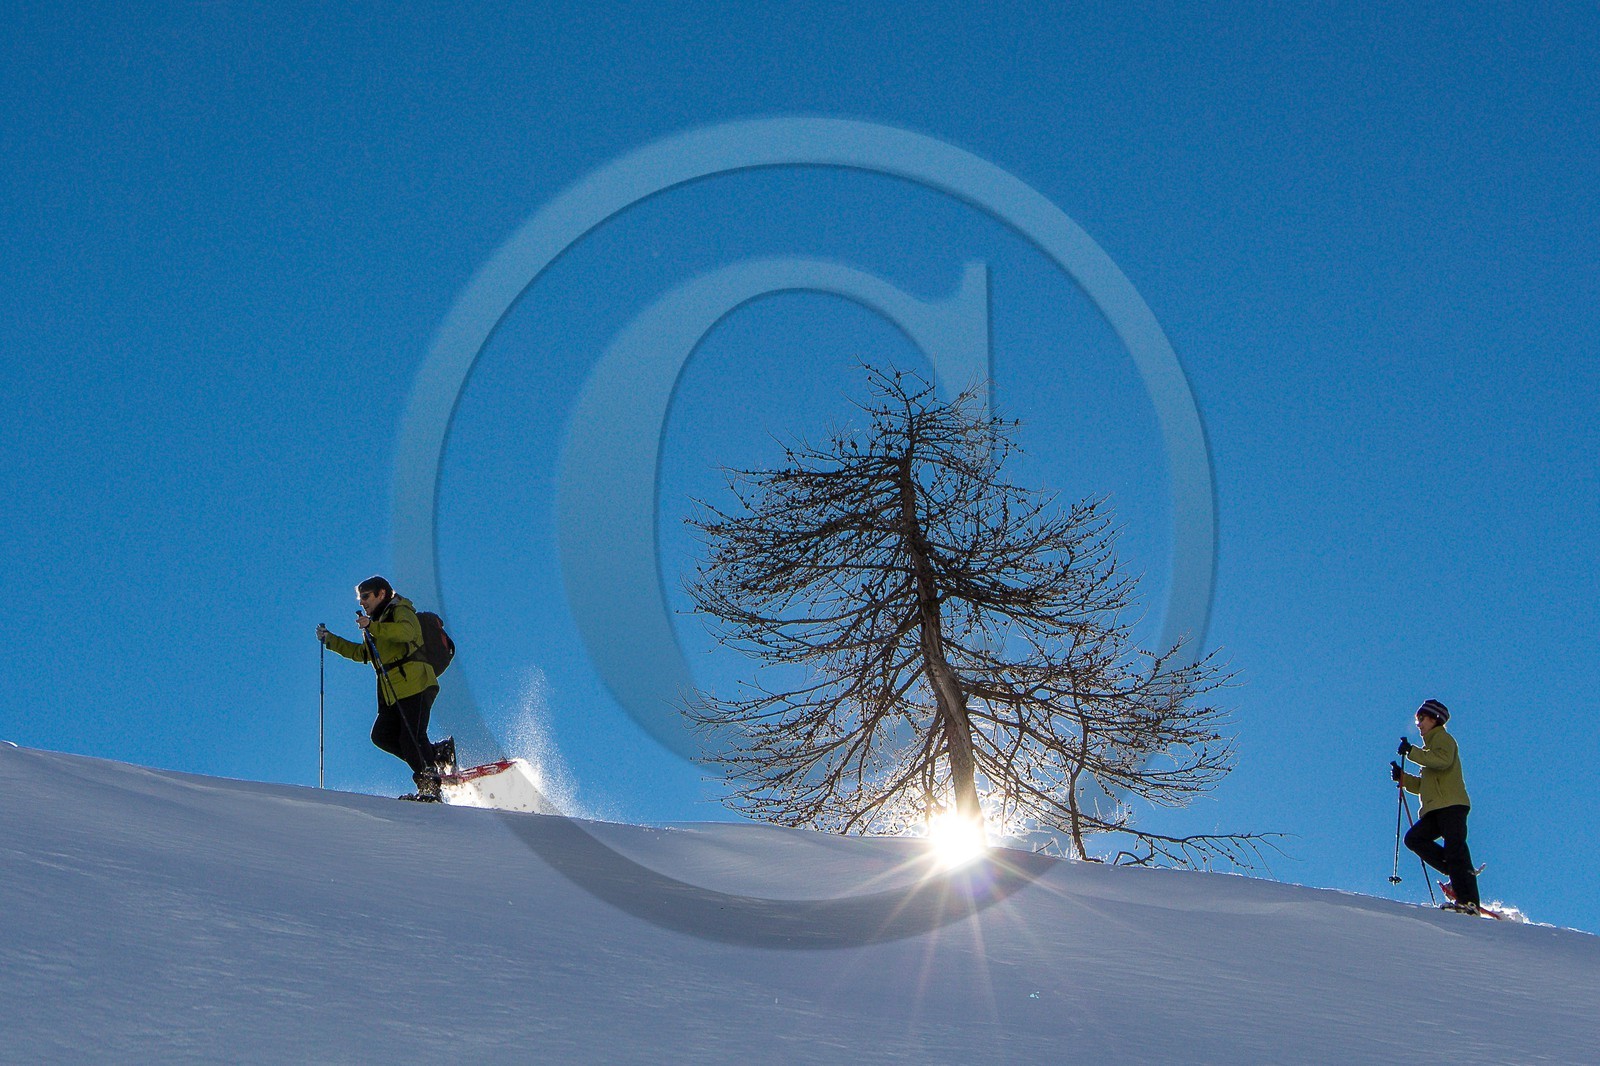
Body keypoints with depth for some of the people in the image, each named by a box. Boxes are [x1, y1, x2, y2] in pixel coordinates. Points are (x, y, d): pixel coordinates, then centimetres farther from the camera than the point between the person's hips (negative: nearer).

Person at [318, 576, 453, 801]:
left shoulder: (400, 612, 2)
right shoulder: (379, 623, 30)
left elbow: (405, 632, -21)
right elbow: (362, 653, 37)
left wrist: (372, 627, -24)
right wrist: (329, 640, 32)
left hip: (415, 683, -9)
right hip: (393, 694, 9)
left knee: (411, 738, -16)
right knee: (382, 735, -3)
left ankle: (429, 786, -15)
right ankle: (439, 754, -2)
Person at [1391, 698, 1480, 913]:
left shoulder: (1442, 738, 5)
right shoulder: (1430, 747, 32)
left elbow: (1443, 760, -19)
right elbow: (1425, 785, 31)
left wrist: (1412, 752, -16)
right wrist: (1403, 778, 17)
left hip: (1451, 804, -9)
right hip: (1435, 810, 9)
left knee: (1454, 847, -17)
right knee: (1414, 838, -7)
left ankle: (1469, 901, -23)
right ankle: (1457, 875, -9)